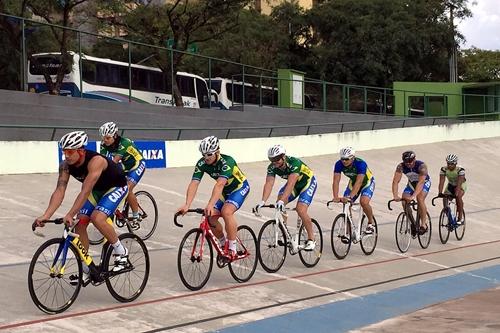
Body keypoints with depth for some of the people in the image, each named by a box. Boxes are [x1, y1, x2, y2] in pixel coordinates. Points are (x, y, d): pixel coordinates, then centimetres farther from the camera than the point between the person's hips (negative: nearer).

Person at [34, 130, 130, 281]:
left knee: (97, 218, -29)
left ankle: (121, 252, -7)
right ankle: (85, 269, 4)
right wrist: (45, 216, -37)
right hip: (96, 189, 7)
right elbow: (59, 191, -25)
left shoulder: (95, 161, -38)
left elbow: (85, 192, -45)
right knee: (79, 223, -8)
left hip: (116, 187, -7)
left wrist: (70, 215, -52)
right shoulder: (65, 166, -18)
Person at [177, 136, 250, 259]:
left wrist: (210, 205, -58)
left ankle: (232, 249, -18)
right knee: (210, 217, -10)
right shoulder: (201, 164, -18)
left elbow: (219, 184, -47)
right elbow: (193, 184, -26)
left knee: (226, 212, -30)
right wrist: (187, 205, -41)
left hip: (240, 187, -6)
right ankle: (223, 244, 14)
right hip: (225, 190, 6)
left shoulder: (227, 161, -34)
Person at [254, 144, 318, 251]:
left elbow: (291, 184, -47)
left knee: (301, 210, -23)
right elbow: (269, 184, -30)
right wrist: (263, 202, -45)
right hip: (294, 184, 6)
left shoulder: (294, 163, -37)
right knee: (278, 205, -16)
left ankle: (311, 240, -7)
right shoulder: (272, 167, -20)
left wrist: (282, 201, -59)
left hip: (308, 182, -6)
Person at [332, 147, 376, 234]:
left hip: (367, 183, -5)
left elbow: (359, 182, -45)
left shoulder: (360, 164, -36)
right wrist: (336, 197, -46)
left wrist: (350, 197, -56)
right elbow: (336, 181, -30)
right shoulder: (339, 164, -24)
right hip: (353, 182, 5)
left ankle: (371, 223, -3)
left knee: (364, 202, -29)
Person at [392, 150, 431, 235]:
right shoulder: (400, 167, -26)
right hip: (411, 183, 4)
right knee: (404, 202, -16)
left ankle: (424, 224, -19)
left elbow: (421, 182, -45)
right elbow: (395, 181, -32)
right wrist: (395, 195, -49)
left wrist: (413, 196, -58)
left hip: (424, 182, -4)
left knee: (420, 199, -29)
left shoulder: (421, 166, -35)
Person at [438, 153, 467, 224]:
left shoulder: (460, 170, -31)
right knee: (445, 198, -15)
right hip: (451, 185, 4)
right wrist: (440, 193, -44)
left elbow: (459, 183, -39)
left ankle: (460, 217, -19)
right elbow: (441, 182, -29)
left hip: (461, 185, -4)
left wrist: (456, 193, -52)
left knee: (458, 197, -31)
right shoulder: (444, 169, -22)